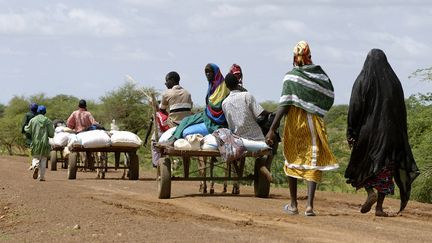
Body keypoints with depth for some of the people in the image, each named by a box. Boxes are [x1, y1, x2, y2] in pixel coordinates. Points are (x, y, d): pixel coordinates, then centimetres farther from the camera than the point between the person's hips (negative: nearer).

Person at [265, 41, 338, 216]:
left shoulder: (291, 76, -8)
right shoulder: (320, 75, 2)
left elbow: (284, 105, -15)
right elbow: (329, 99, 7)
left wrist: (272, 129, -15)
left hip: (294, 123, -1)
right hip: (314, 123, 2)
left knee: (292, 160, 14)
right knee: (313, 162, 2)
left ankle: (293, 205, 19)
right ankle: (309, 204, -13)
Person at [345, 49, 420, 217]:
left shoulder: (362, 80, -4)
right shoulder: (394, 82, 5)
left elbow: (355, 108, -8)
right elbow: (401, 110, 7)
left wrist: (351, 133, -4)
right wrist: (399, 134, 13)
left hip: (367, 129, -2)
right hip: (390, 131, 2)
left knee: (363, 165, 13)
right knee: (385, 166, 6)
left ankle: (370, 192, -12)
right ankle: (379, 207, 2)